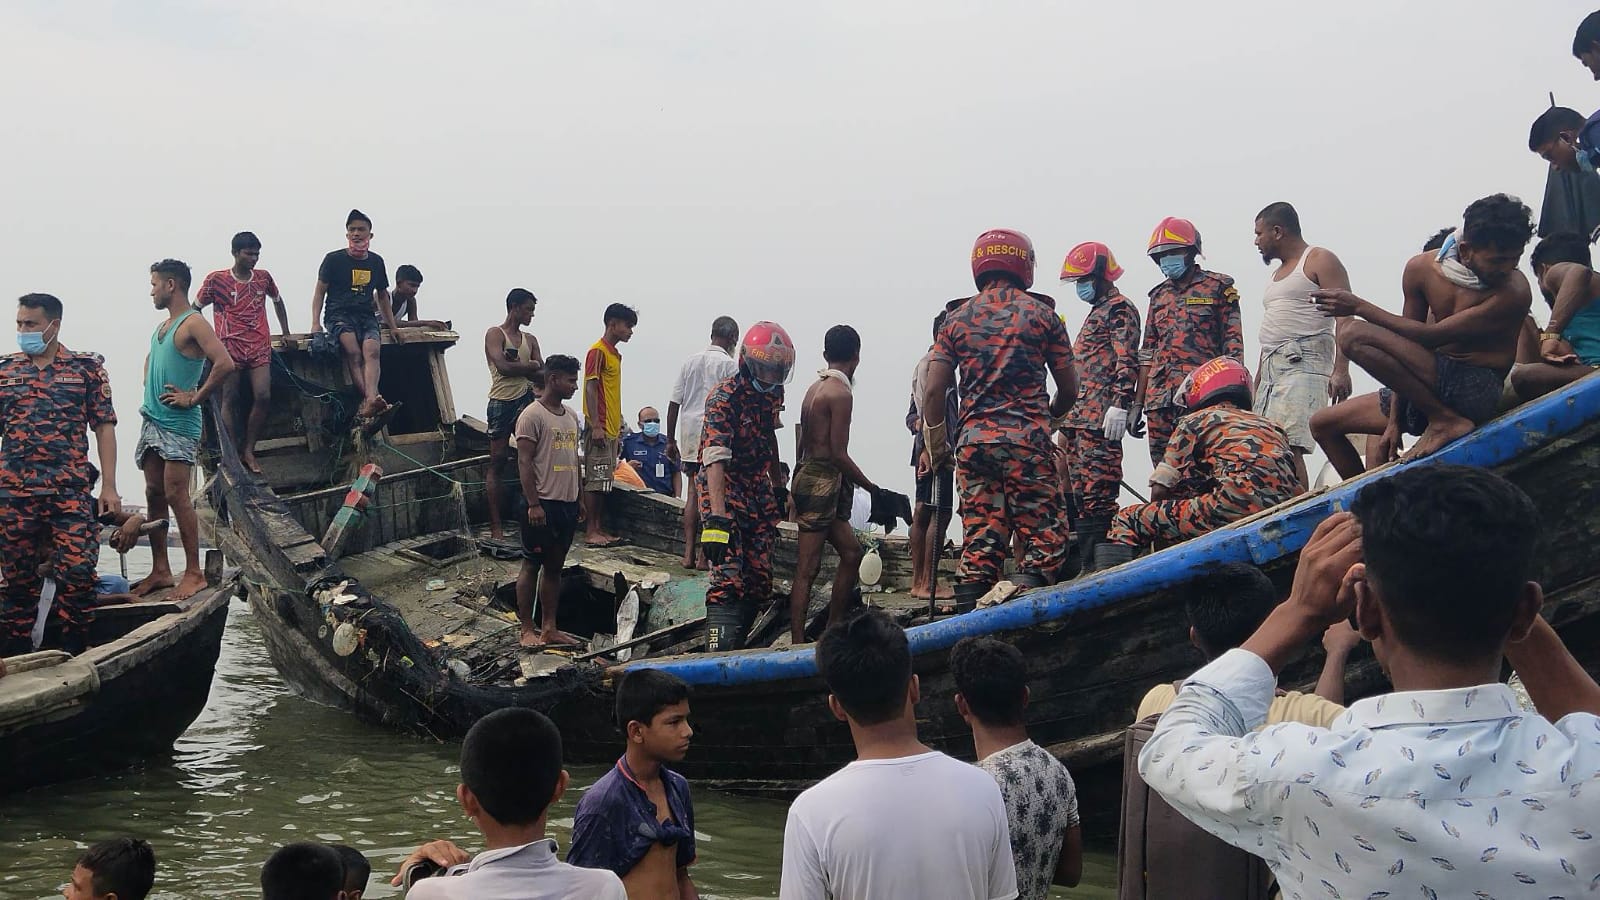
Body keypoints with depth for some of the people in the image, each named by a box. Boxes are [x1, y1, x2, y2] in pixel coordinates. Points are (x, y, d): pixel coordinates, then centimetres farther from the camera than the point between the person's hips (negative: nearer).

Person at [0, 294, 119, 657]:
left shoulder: (87, 368, 6)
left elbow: (104, 428, 4)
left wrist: (109, 486, -4)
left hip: (71, 491, -2)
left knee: (77, 574, -10)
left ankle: (75, 654, 3)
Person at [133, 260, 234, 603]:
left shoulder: (193, 323, -11)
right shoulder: (163, 326, 17)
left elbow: (225, 365, -24)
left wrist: (193, 398, -17)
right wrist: (149, 389, 19)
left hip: (179, 424, -9)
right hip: (152, 421, 9)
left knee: (176, 495, -10)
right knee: (154, 494, 9)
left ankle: (194, 573, -5)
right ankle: (160, 571, 15)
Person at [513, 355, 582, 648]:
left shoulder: (571, 416, 14)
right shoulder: (532, 416, -10)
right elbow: (524, 462, -14)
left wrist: (580, 499, 18)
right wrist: (533, 504, -18)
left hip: (567, 504, 8)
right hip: (542, 505, -8)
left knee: (554, 566, 11)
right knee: (531, 565, 0)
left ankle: (549, 628, 17)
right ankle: (527, 630, 6)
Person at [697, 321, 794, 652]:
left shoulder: (772, 394, 6)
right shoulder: (725, 398, -19)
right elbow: (716, 458, -29)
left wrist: (778, 485, 28)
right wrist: (717, 515, -38)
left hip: (759, 491, 7)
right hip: (725, 491, -7)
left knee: (759, 580, 4)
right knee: (728, 578, -18)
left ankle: (737, 646, 15)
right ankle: (718, 653, -21)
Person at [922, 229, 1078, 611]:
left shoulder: (958, 318, 10)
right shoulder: (1040, 312, 5)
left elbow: (933, 390, 4)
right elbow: (1069, 389, 8)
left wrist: (935, 442, 18)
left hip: (973, 440, 4)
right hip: (1026, 439, -3)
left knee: (979, 542, 8)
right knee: (1044, 541, 0)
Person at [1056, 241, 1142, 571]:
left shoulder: (1119, 309, -3)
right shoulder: (1096, 313, 28)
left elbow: (1126, 361, -15)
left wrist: (1120, 404, -25)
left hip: (1100, 419, -10)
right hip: (1076, 417, 11)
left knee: (1097, 494, -12)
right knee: (1071, 492, 8)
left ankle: (1099, 565, -12)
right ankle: (1084, 563, 12)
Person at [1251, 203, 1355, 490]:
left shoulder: (1320, 261, 1)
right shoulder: (1277, 274, 27)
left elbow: (1344, 318, -9)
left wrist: (1341, 369, -21)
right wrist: (1256, 386, 22)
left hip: (1302, 364, -9)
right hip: (1272, 367, 9)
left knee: (1287, 446, -22)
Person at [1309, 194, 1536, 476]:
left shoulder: (1514, 292, -19)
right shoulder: (1422, 268, -1)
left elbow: (1431, 336, -21)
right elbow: (1404, 345, 5)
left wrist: (1359, 307, -16)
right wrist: (1395, 421, 2)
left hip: (1477, 390, -7)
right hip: (1431, 384, 7)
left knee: (1355, 336, -23)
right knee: (1323, 424, 9)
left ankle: (1445, 420, -20)